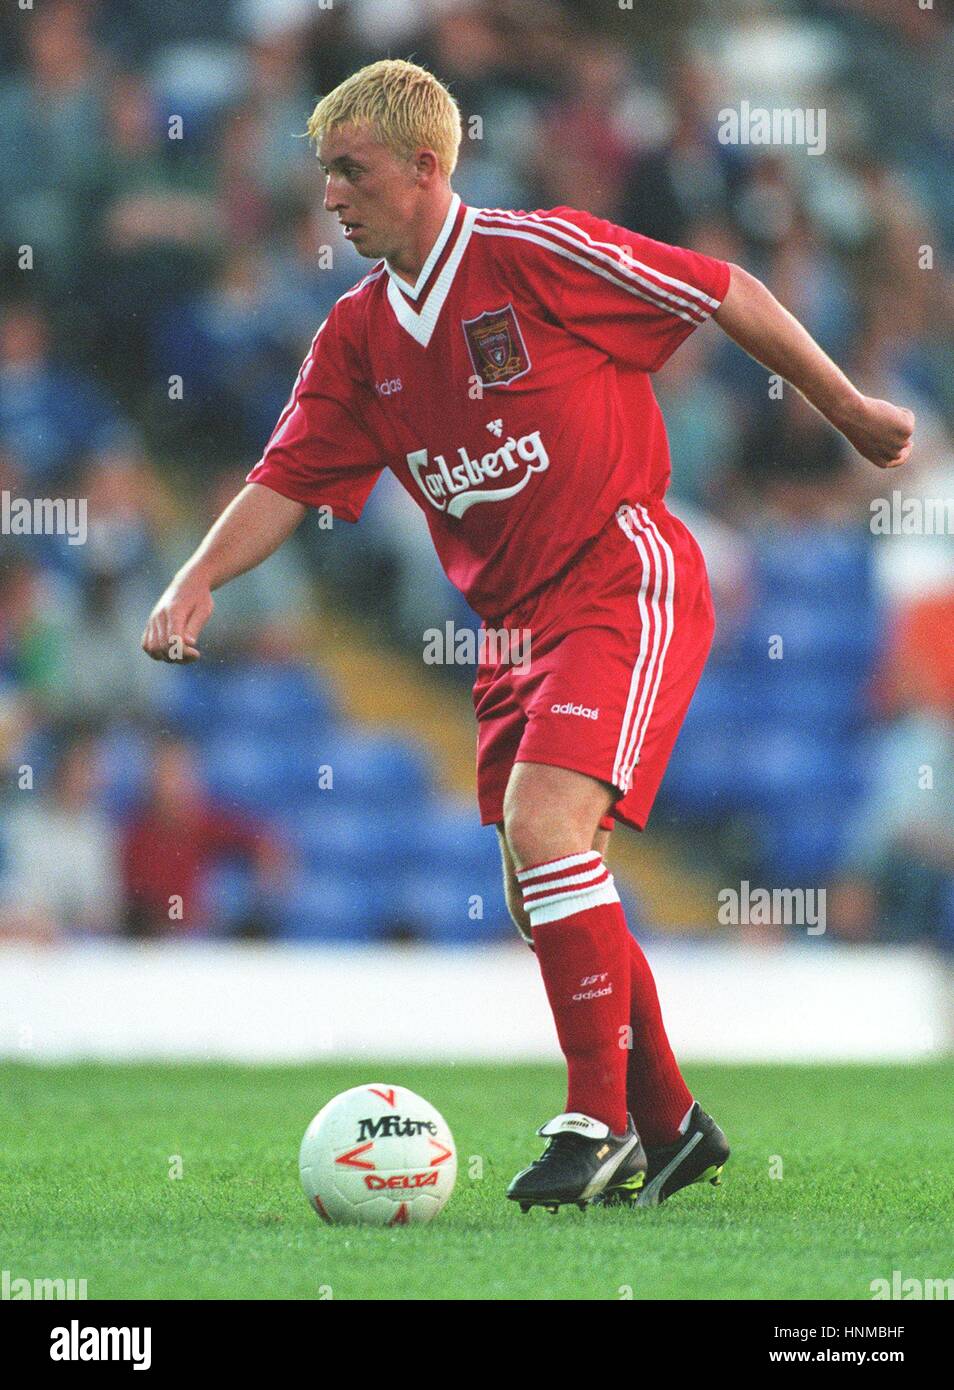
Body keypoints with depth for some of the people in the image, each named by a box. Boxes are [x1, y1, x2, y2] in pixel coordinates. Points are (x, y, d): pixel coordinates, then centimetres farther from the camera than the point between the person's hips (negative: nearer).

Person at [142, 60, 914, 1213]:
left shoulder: (535, 254, -14)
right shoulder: (358, 334, 4)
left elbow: (729, 297, -6)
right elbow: (288, 479, 6)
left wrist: (849, 411, 2)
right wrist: (199, 581, -12)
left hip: (623, 582, -8)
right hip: (518, 619, 8)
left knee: (543, 826, -23)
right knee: (540, 902, 8)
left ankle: (599, 1124, -13)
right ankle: (671, 1125, 24)